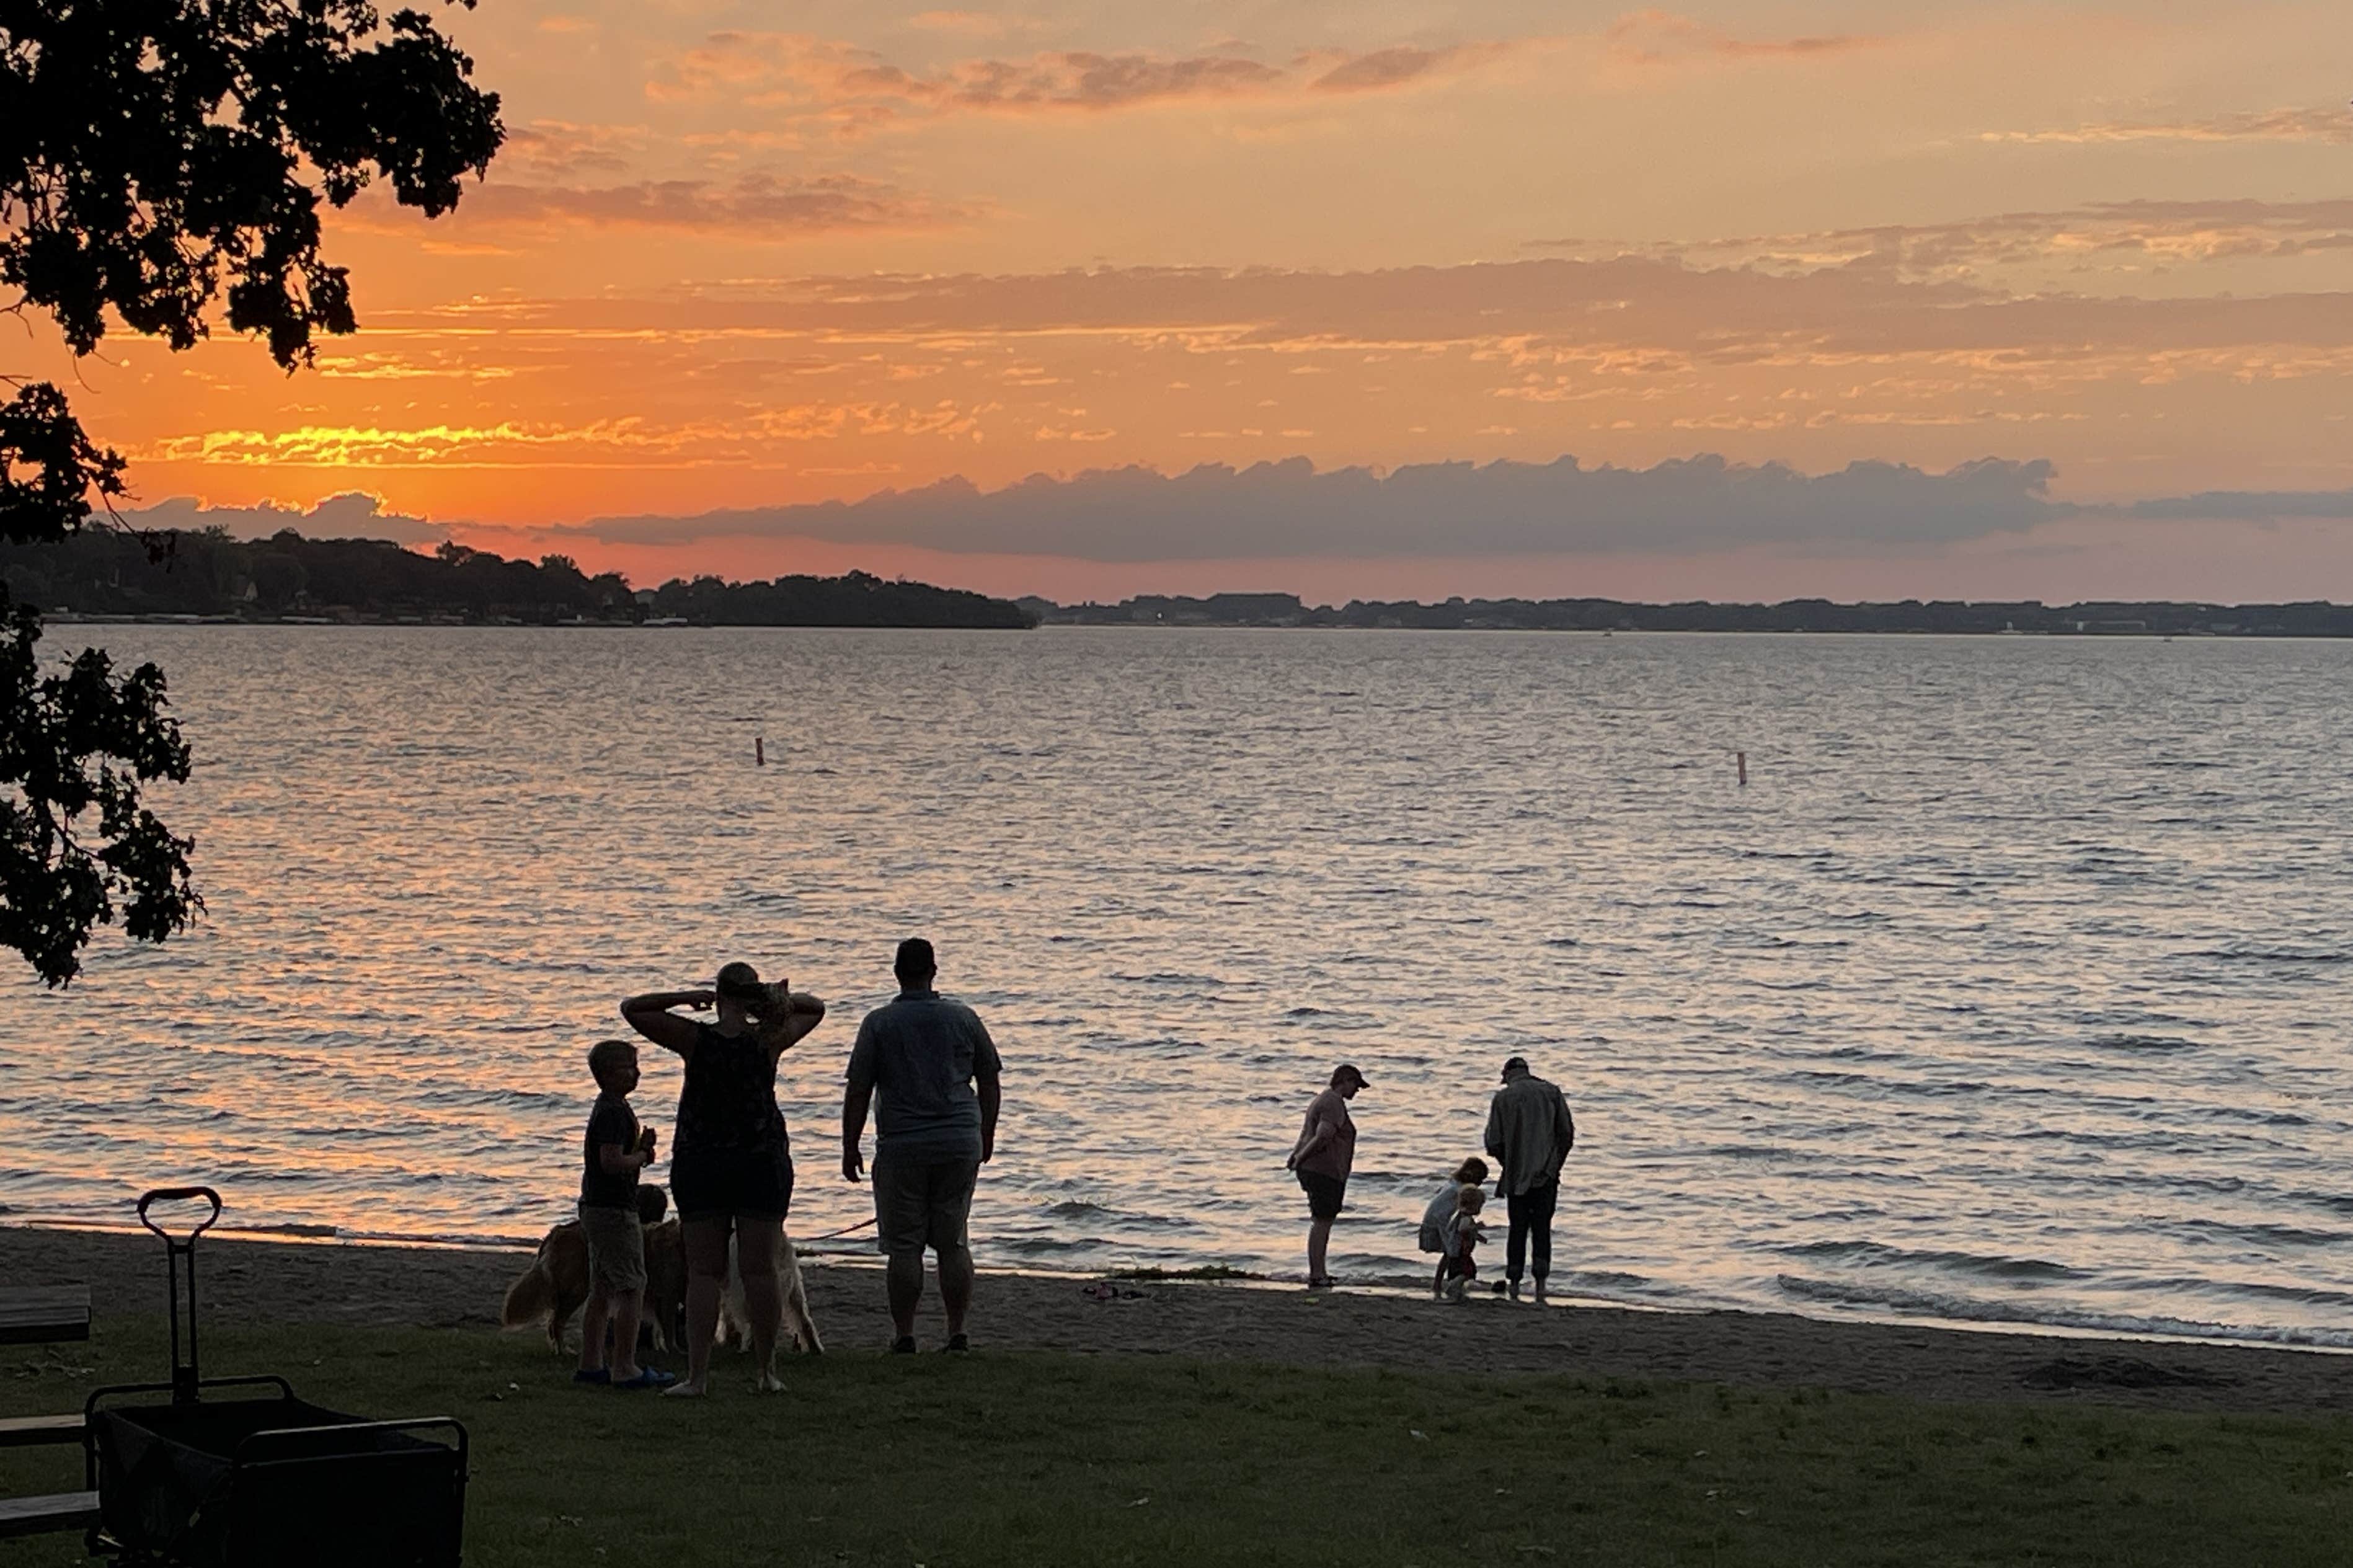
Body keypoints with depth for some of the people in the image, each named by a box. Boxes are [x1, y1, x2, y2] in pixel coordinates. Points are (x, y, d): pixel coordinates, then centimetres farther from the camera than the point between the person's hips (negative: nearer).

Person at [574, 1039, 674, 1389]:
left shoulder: (606, 1108, 16)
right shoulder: (613, 1111, -16)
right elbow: (612, 1162, -25)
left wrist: (642, 1147, 6)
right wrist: (643, 1156, -8)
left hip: (596, 1210, 10)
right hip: (614, 1210, -10)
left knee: (602, 1291, 12)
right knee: (632, 1289, -8)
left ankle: (590, 1365, 15)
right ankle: (626, 1369, -10)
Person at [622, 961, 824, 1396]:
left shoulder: (697, 1040, -9)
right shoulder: (769, 1040, -4)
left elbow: (632, 1009, -2)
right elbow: (815, 1009, 15)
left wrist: (688, 997, -5)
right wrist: (779, 1000, -1)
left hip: (700, 1164, -1)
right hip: (762, 1162, 1)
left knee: (704, 1272, 2)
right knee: (760, 1270, 5)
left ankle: (697, 1374, -4)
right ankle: (767, 1372, 10)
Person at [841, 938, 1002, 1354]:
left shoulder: (878, 1023, -3)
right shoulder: (964, 1019, 5)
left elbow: (858, 1091, -4)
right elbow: (990, 1083, 11)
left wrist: (850, 1148, 3)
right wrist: (986, 1135, 23)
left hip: (902, 1148, -2)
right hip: (960, 1144, 3)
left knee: (903, 1246, 2)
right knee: (954, 1242, 9)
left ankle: (904, 1335, 2)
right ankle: (958, 1333, 7)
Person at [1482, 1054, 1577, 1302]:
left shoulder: (1503, 1097, 0)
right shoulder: (1551, 1093, 4)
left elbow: (1493, 1142, -2)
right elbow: (1568, 1134, 2)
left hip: (1517, 1176, -1)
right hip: (1547, 1175, 1)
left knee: (1517, 1229, 8)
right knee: (1542, 1230, 4)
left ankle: (1514, 1285, 6)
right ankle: (1540, 1286, -7)